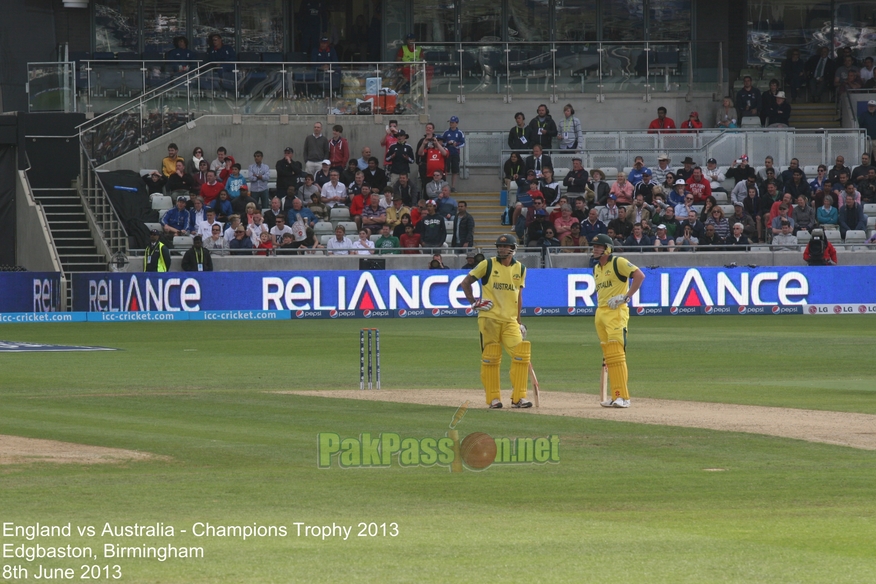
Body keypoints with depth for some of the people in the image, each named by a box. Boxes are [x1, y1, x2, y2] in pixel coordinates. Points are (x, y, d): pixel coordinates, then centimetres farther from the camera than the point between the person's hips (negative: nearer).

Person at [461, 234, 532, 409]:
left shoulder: (520, 269, 10)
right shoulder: (487, 265, 0)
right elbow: (466, 282, 6)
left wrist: (519, 322, 13)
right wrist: (473, 302, -5)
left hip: (510, 320, 3)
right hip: (489, 319, -3)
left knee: (521, 355, -9)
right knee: (490, 358, -1)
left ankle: (519, 397, -3)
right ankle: (493, 398, 7)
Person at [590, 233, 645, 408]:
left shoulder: (618, 263, -7)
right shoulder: (596, 268, 18)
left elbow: (639, 275, -16)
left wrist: (626, 296, -18)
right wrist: (600, 310, 18)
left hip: (616, 312, -9)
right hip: (600, 312, 9)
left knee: (617, 354, -14)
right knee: (608, 356, 7)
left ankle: (623, 397, -16)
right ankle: (616, 396, 9)